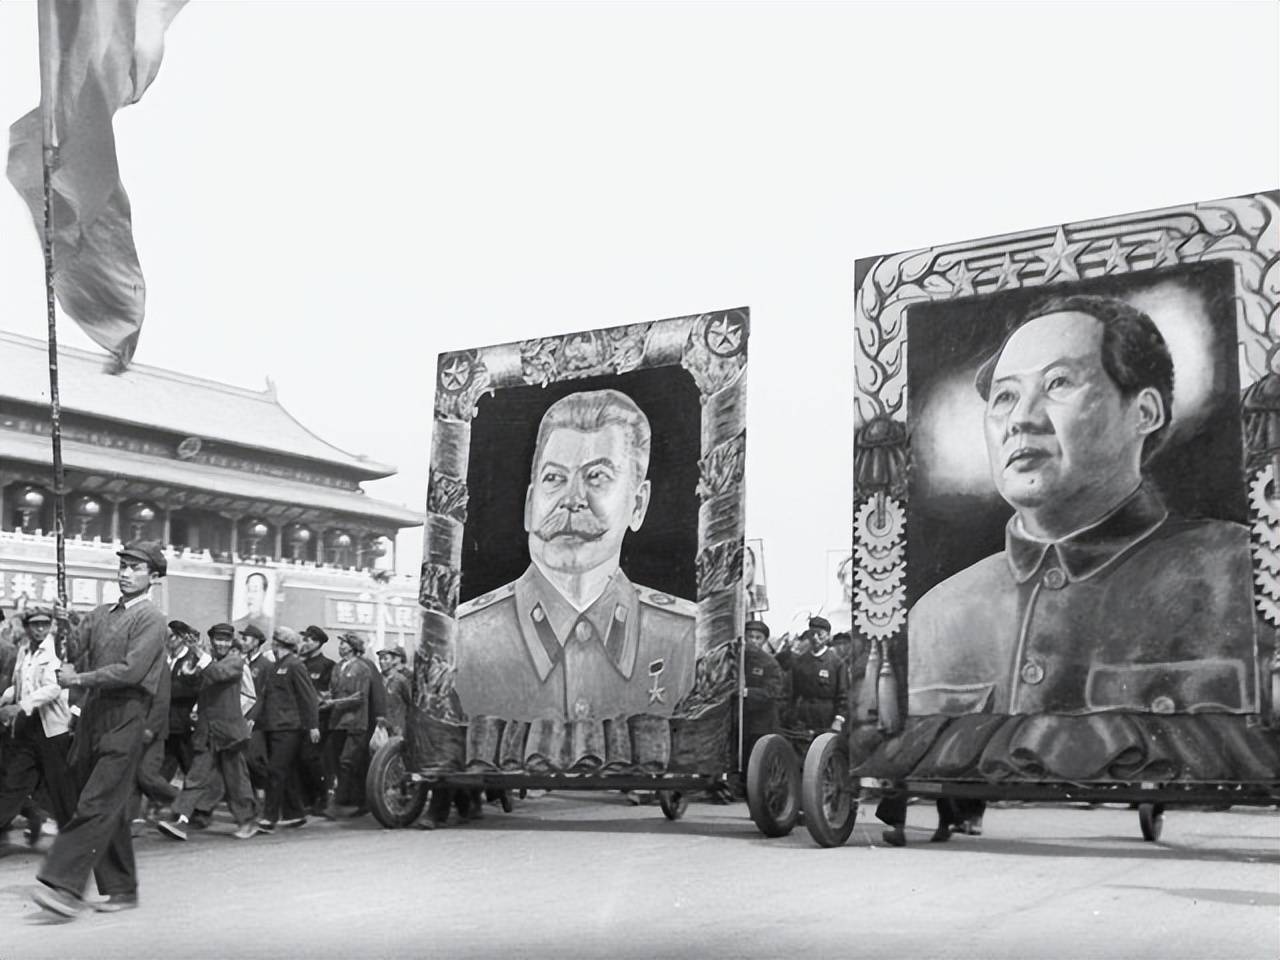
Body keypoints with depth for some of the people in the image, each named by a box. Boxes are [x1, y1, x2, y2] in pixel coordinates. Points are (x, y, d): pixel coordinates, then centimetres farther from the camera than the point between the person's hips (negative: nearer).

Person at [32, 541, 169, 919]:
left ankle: (65, 885, -15)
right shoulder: (100, 615, 16)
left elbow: (131, 670, -15)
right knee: (110, 809, 11)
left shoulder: (151, 619, -5)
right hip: (92, 714, 7)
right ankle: (121, 889, 19)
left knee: (96, 805, -13)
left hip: (125, 720, -7)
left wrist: (80, 679, -12)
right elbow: (75, 655, 14)